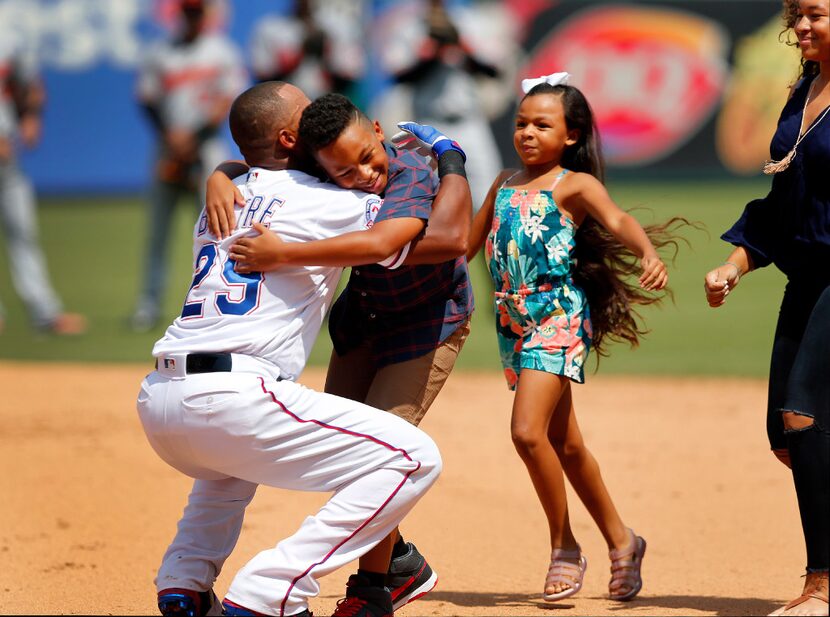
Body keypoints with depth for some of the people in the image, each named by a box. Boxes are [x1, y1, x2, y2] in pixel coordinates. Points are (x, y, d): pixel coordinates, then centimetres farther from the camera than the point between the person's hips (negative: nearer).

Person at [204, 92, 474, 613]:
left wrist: (284, 255, -54)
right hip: (365, 316, 7)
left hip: (430, 320, -7)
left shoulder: (413, 180, -35)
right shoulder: (321, 172, -16)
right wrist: (219, 179, -26)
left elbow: (380, 242, -53)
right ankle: (403, 567, 27)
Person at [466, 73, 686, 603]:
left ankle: (565, 547, -5)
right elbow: (467, 244, 25)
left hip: (559, 317, -7)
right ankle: (620, 540, 28)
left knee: (528, 431, -20)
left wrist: (648, 253, -41)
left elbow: (618, 220, -22)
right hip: (514, 321, 7)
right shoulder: (505, 183, 15)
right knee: (565, 444, 13)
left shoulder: (575, 185, -4)